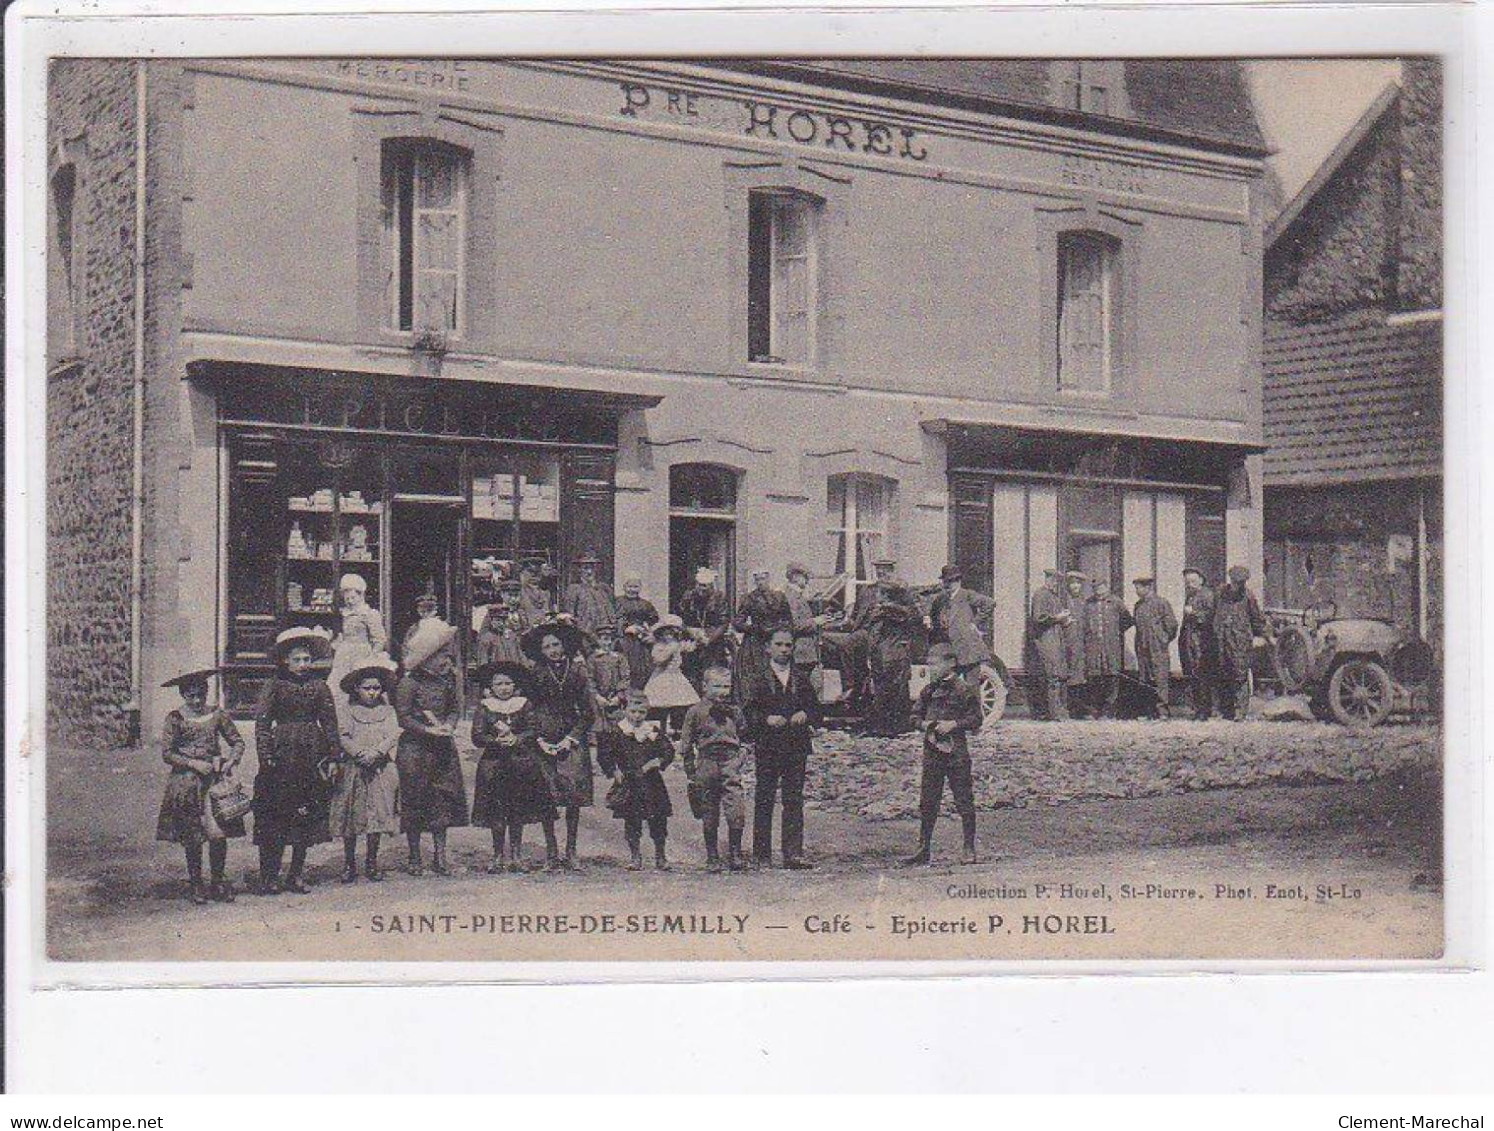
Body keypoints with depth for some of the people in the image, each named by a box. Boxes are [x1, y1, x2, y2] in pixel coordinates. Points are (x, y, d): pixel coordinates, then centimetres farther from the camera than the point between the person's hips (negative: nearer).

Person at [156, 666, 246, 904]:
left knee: (219, 833, -4)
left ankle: (217, 882, 9)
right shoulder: (175, 718, -2)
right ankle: (195, 885, 13)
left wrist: (230, 761, -7)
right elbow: (167, 753, -4)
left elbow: (238, 742, 11)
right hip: (186, 783, -2)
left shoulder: (217, 715, 5)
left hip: (215, 779, 2)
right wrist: (194, 764, -14)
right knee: (192, 837, 1)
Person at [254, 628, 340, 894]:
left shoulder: (318, 687, 8)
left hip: (310, 755, 3)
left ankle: (297, 874, 14)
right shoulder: (275, 685, 1)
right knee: (274, 816, -5)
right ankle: (269, 876, -1)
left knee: (306, 817, 5)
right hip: (281, 756, -3)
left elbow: (330, 723, 10)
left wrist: (330, 755, 4)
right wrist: (265, 755, -12)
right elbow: (262, 721, -3)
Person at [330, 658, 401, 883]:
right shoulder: (349, 711, 5)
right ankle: (349, 863, 11)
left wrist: (376, 753, -19)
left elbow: (392, 736, -3)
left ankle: (371, 862, 12)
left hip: (380, 770, 1)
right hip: (352, 771, -1)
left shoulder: (387, 711, 9)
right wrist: (360, 754, -18)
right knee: (350, 819, 1)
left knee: (378, 816, 1)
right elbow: (343, 737, -5)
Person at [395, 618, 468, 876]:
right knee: (415, 800, 0)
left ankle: (440, 855, 10)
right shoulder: (409, 684, -11)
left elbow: (456, 708, 12)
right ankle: (415, 857, 9)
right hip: (414, 748, -5)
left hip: (442, 747, 5)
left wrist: (449, 725, -8)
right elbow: (403, 717, -12)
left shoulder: (448, 681, 7)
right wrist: (428, 730, -19)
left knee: (443, 799, 4)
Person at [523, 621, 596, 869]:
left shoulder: (578, 672, 3)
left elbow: (589, 712, 4)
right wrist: (540, 739, -6)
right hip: (545, 741, 0)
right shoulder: (537, 674, 3)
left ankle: (571, 849, 3)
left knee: (574, 796, -4)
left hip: (573, 740, 0)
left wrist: (570, 737, -5)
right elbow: (530, 709, 4)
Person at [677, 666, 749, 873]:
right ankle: (712, 858, 14)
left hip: (731, 763, 1)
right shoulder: (696, 712, 2)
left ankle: (735, 854, 0)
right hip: (707, 764, -1)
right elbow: (685, 745, 5)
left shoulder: (734, 711, 10)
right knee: (710, 816, 4)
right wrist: (691, 771, 1)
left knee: (736, 811, -11)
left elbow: (745, 736, 21)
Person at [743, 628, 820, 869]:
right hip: (767, 748, -2)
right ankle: (762, 855, 5)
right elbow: (748, 712, -1)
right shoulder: (759, 679, 5)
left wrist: (805, 716, -7)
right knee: (764, 801, 0)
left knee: (794, 801, 0)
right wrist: (767, 719, -17)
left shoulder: (801, 679, 14)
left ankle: (793, 854, 0)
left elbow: (815, 709, 14)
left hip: (797, 747, 2)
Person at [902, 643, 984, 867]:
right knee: (927, 802, 6)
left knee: (963, 801, 0)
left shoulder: (964, 689, -4)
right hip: (932, 750, 5)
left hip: (956, 750, -5)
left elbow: (975, 720, -6)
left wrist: (953, 724, -18)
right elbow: (916, 715, 17)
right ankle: (924, 850, 12)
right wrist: (924, 724, -4)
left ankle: (969, 849, 8)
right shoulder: (928, 691, 12)